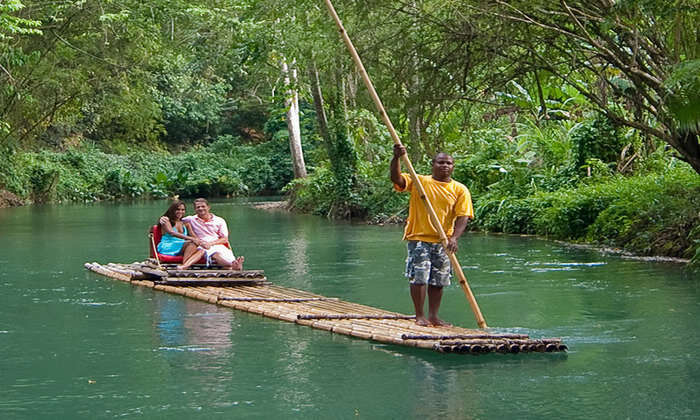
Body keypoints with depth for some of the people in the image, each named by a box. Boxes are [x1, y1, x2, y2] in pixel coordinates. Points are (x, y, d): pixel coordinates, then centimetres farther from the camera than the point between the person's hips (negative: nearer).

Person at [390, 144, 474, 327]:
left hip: (443, 242, 2)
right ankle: (420, 316, 3)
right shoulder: (419, 182, 2)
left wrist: (454, 238, -20)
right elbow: (396, 178, -11)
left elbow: (463, 216, -5)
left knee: (438, 281, 8)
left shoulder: (460, 190, 4)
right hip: (419, 238, -2)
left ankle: (433, 316, 19)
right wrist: (396, 157, -28)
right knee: (418, 277, -6)